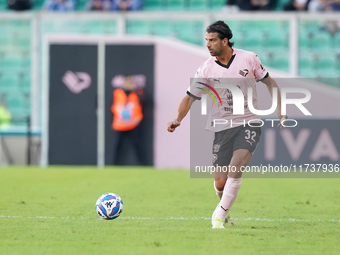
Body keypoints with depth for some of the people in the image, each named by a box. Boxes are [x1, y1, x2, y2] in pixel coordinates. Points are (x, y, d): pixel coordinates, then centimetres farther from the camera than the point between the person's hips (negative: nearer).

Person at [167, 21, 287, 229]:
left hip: (249, 124, -1)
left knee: (235, 169, -24)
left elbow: (269, 83, 10)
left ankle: (220, 216, -16)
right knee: (220, 183, -2)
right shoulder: (206, 69, -2)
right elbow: (190, 97, 1)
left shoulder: (248, 59, -3)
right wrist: (178, 119, -16)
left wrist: (281, 112, 7)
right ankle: (224, 208, 31)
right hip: (222, 128, 1)